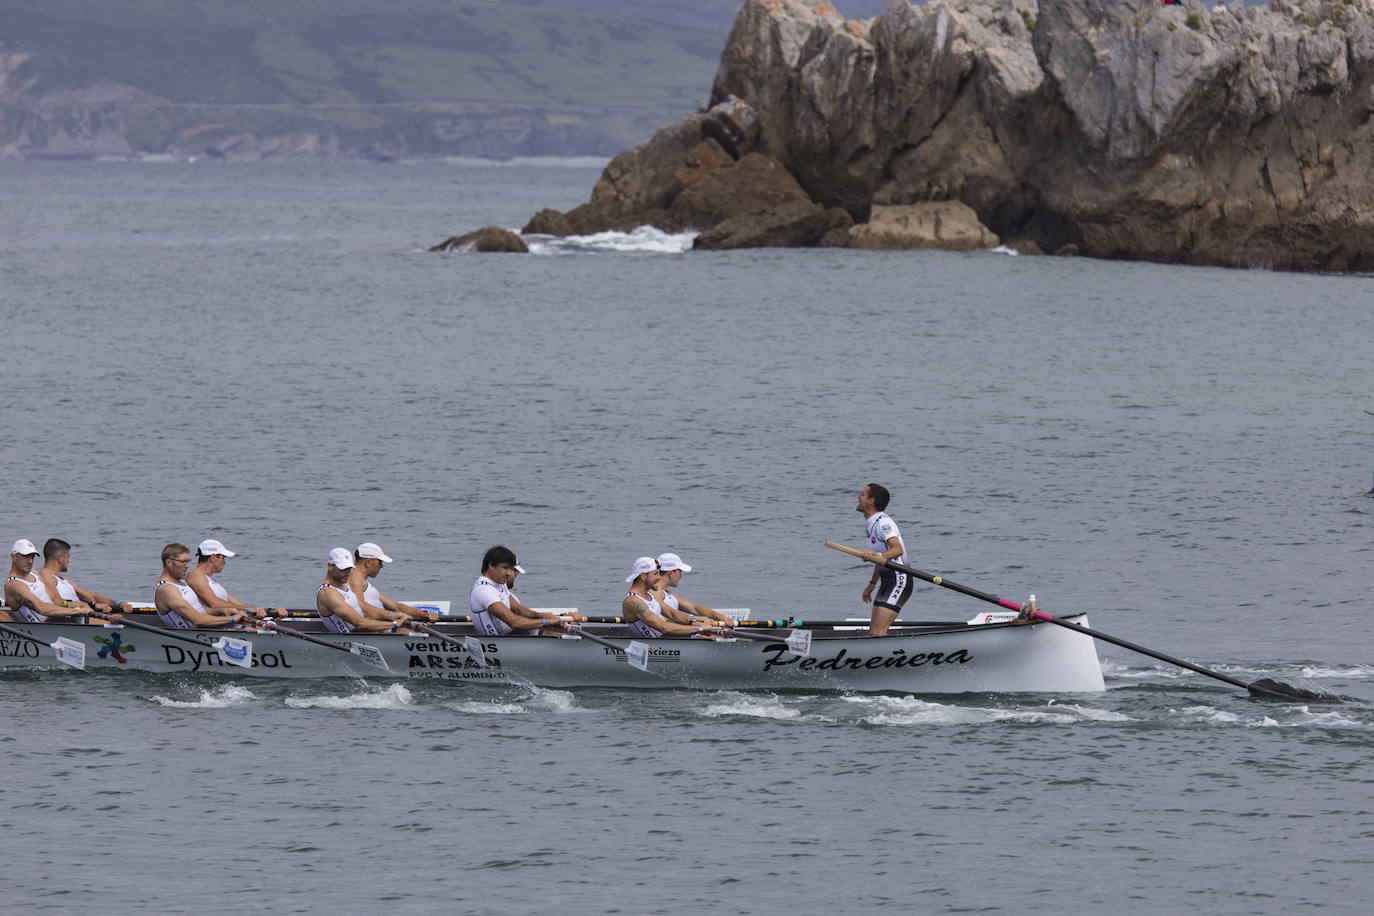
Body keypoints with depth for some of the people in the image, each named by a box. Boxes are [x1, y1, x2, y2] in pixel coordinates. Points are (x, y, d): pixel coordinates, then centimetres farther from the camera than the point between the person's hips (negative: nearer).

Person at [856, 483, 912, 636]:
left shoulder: (883, 522, -17)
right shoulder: (871, 523, 14)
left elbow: (898, 549, -33)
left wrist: (877, 555, -50)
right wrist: (872, 584, 31)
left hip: (899, 581, -10)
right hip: (886, 582, 10)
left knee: (878, 632, -20)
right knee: (873, 632, 8)